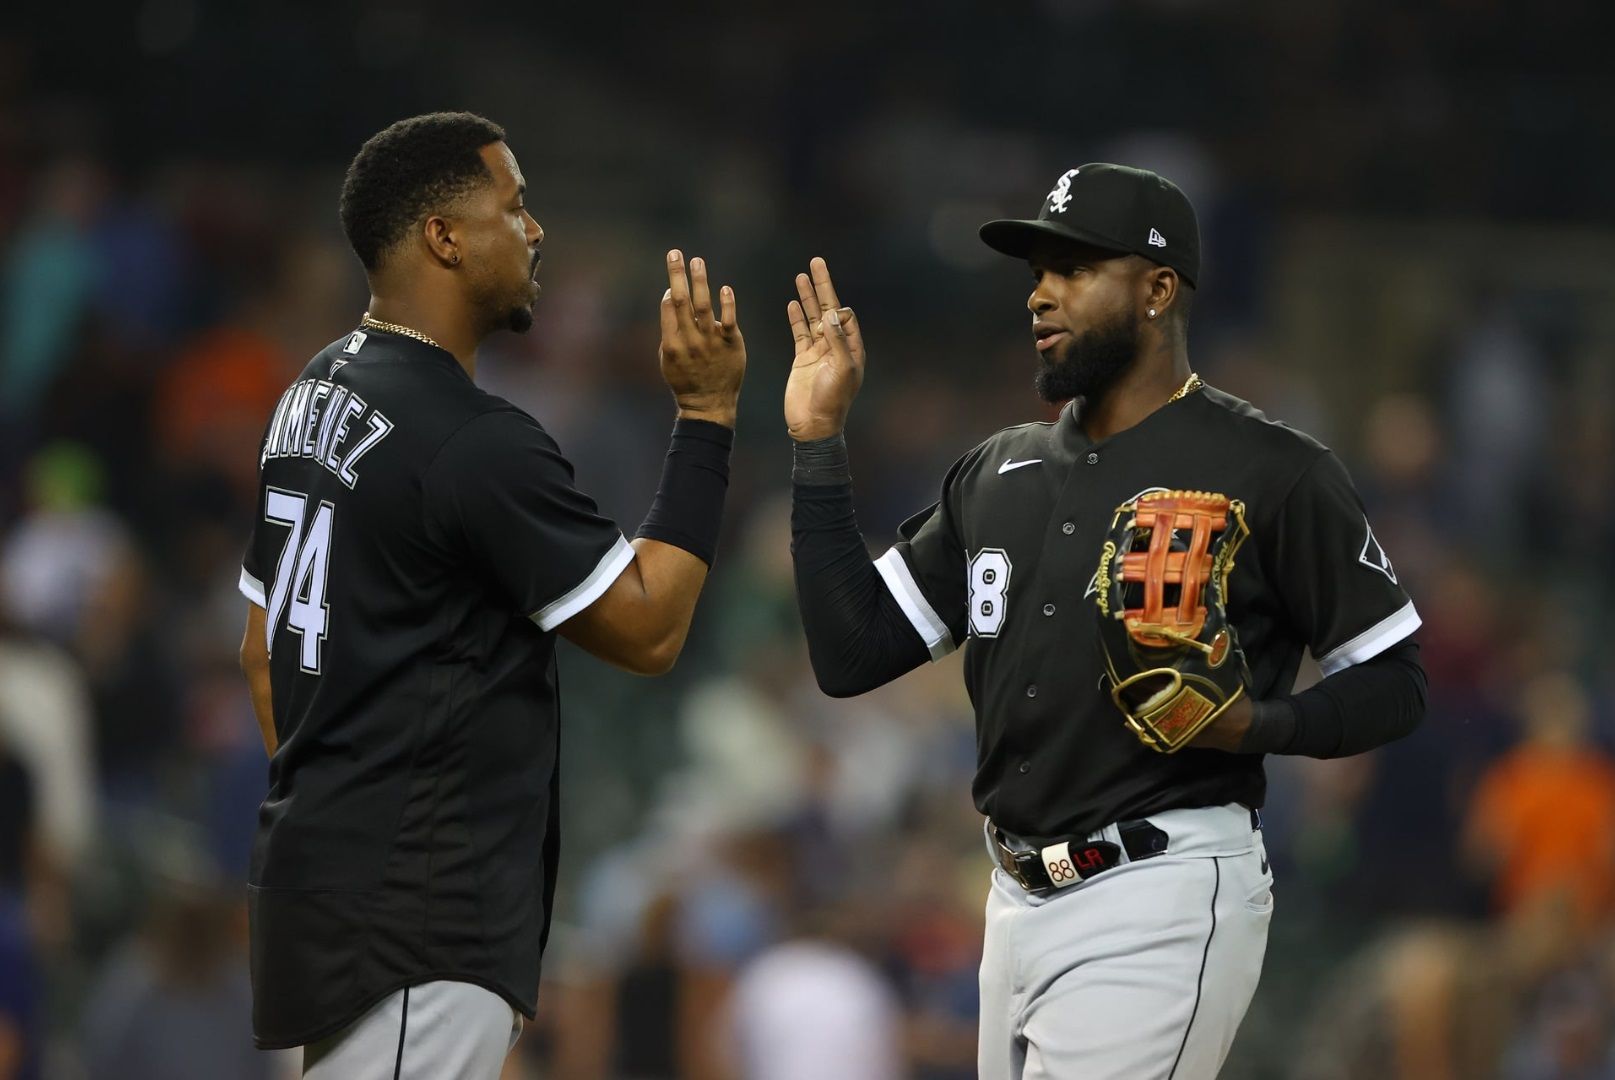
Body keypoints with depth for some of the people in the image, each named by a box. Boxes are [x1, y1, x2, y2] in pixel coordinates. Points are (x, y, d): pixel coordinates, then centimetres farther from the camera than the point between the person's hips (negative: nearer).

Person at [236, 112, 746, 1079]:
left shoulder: (316, 396, 13)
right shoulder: (482, 444, -16)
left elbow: (264, 653, 19)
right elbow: (651, 630, -10)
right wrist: (707, 415, -8)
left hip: (323, 864, 10)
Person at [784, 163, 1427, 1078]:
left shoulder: (1272, 472, -5)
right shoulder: (999, 476, 14)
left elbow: (1394, 684, -1)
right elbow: (851, 656, 11)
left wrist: (1256, 725, -20)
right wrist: (819, 443, 6)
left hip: (1161, 905, -7)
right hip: (1018, 901, 7)